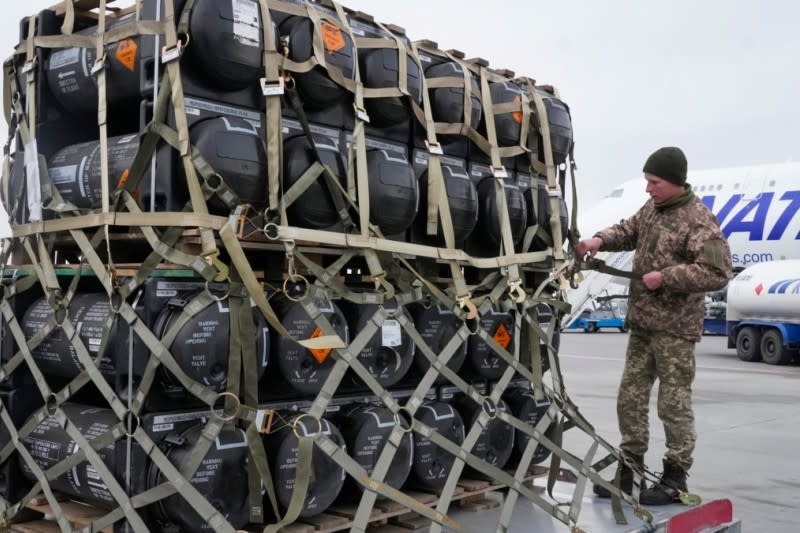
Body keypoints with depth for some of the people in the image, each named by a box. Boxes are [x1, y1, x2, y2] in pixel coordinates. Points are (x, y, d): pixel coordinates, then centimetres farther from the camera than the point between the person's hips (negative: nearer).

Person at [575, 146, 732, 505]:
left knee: (674, 403, 0)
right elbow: (630, 231, 24)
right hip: (642, 322, 8)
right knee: (630, 397, 12)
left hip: (674, 327, -8)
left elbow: (717, 272, -21)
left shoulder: (699, 220, -15)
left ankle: (675, 478, 12)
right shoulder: (652, 208, 10)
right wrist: (602, 240, 3)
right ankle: (629, 469, 22)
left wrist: (665, 277, -21)